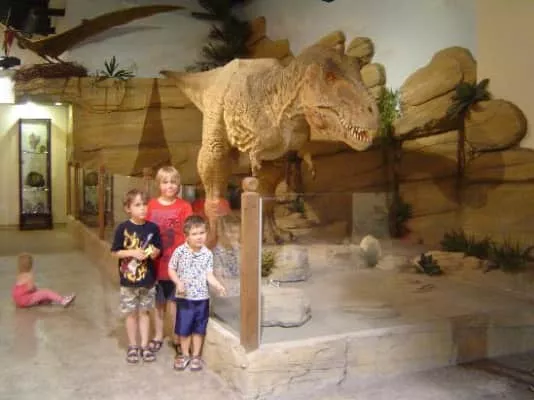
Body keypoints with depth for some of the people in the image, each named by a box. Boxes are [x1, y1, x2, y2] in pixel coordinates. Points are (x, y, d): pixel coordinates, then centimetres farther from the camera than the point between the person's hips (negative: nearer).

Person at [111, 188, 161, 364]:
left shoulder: (153, 228, -3)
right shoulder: (123, 228, -9)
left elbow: (158, 250, 6)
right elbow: (115, 252, -6)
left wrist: (153, 252, -16)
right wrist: (132, 252, -19)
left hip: (148, 278, 2)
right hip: (129, 278, -2)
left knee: (144, 311, 13)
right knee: (131, 313, 10)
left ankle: (144, 346, 24)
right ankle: (132, 347, 25)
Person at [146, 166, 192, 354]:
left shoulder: (184, 206, -5)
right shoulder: (151, 206, 0)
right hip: (156, 262, 2)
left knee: (175, 301, 6)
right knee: (158, 301, 15)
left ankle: (177, 338, 20)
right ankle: (158, 337, 29)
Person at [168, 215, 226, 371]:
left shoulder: (207, 254, -4)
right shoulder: (180, 251, -10)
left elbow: (209, 275, 0)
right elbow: (171, 269, -1)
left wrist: (218, 286, -17)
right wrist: (178, 283, -17)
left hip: (202, 297, 1)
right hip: (184, 297, -1)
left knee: (199, 328, 11)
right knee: (184, 328, 10)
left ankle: (195, 356, 27)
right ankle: (185, 355, 29)